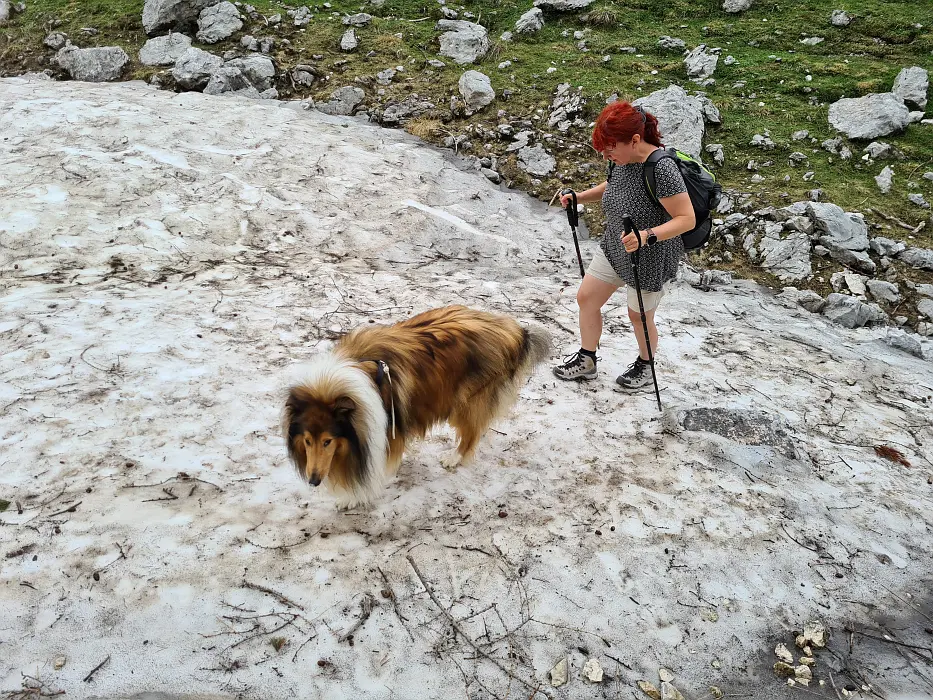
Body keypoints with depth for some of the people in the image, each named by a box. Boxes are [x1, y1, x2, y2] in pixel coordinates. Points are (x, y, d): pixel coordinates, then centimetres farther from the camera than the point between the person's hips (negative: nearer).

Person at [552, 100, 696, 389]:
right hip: (613, 248, 8)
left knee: (639, 317, 12)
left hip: (650, 259, -8)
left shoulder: (661, 169, -30)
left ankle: (645, 365, 41)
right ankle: (586, 361, 32)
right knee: (586, 298, 12)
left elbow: (687, 219, -29)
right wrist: (579, 197, 3)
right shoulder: (622, 159, -6)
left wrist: (647, 236, -42)